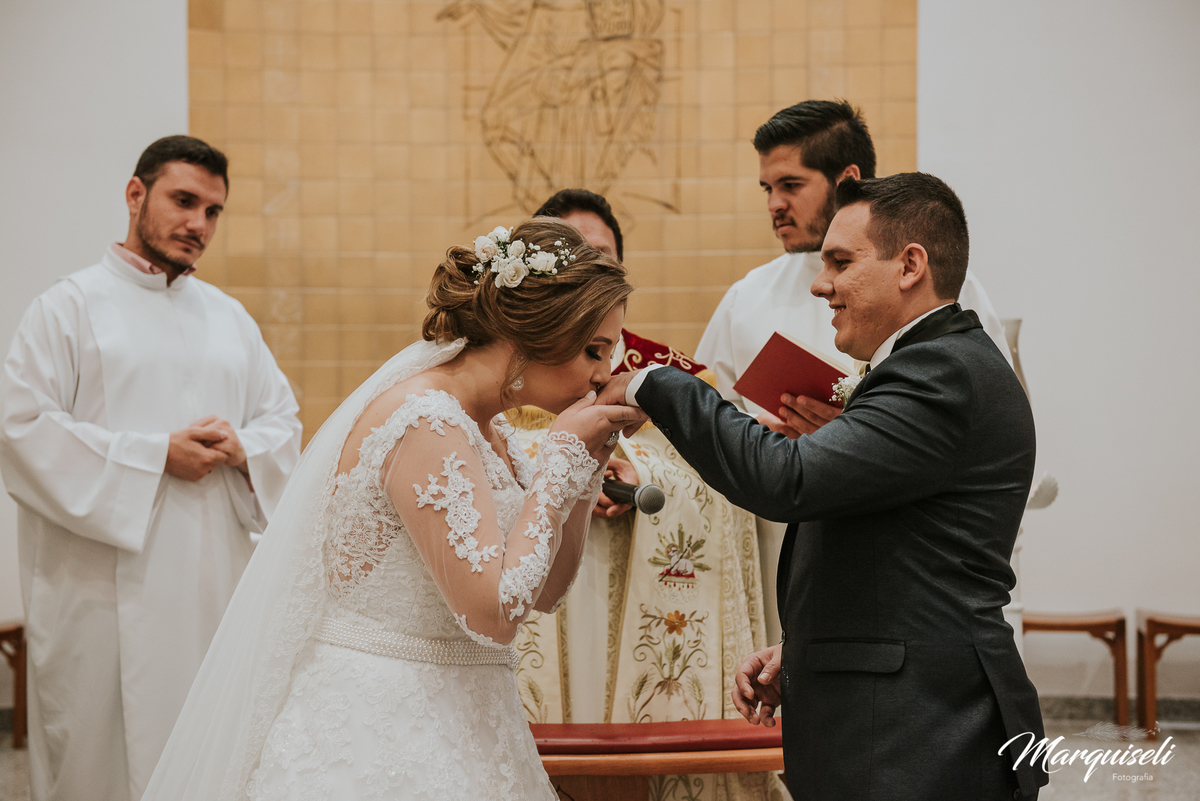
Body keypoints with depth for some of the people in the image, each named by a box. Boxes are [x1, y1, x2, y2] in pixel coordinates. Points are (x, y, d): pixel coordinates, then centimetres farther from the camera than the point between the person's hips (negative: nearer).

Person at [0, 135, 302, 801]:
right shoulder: (70, 307, -1)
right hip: (108, 591, -5)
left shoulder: (229, 316, 16)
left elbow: (283, 420, 15)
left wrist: (242, 448, -9)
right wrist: (156, 457, -15)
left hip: (215, 584, 5)